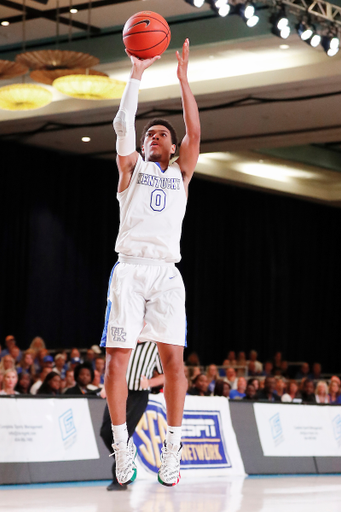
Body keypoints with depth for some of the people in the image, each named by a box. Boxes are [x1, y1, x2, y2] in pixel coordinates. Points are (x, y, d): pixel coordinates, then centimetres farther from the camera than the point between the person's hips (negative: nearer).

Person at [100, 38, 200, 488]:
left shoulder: (181, 174, 20)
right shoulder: (132, 168, 17)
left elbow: (194, 132, 6)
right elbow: (122, 125, 3)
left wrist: (183, 78, 4)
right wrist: (137, 74, 1)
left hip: (167, 271, 1)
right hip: (130, 268, -1)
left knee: (173, 357, -7)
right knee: (117, 357, -7)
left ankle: (172, 450, -2)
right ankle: (122, 445, 1)